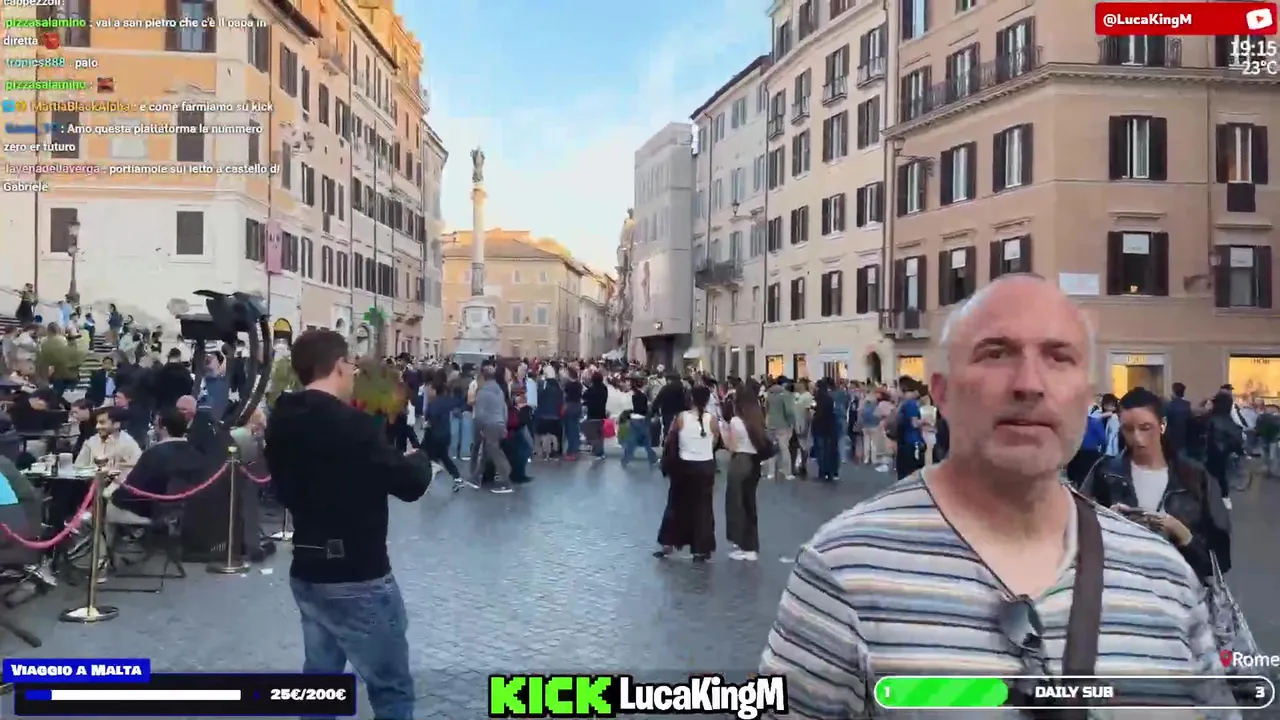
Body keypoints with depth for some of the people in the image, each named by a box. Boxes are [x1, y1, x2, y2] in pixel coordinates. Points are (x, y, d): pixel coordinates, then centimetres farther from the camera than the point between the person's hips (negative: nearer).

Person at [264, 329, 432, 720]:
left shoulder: (281, 422, 3)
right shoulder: (352, 424, -20)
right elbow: (411, 484, -13)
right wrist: (418, 460, 6)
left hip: (307, 571, 8)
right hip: (357, 576, -8)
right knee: (392, 687, 4)